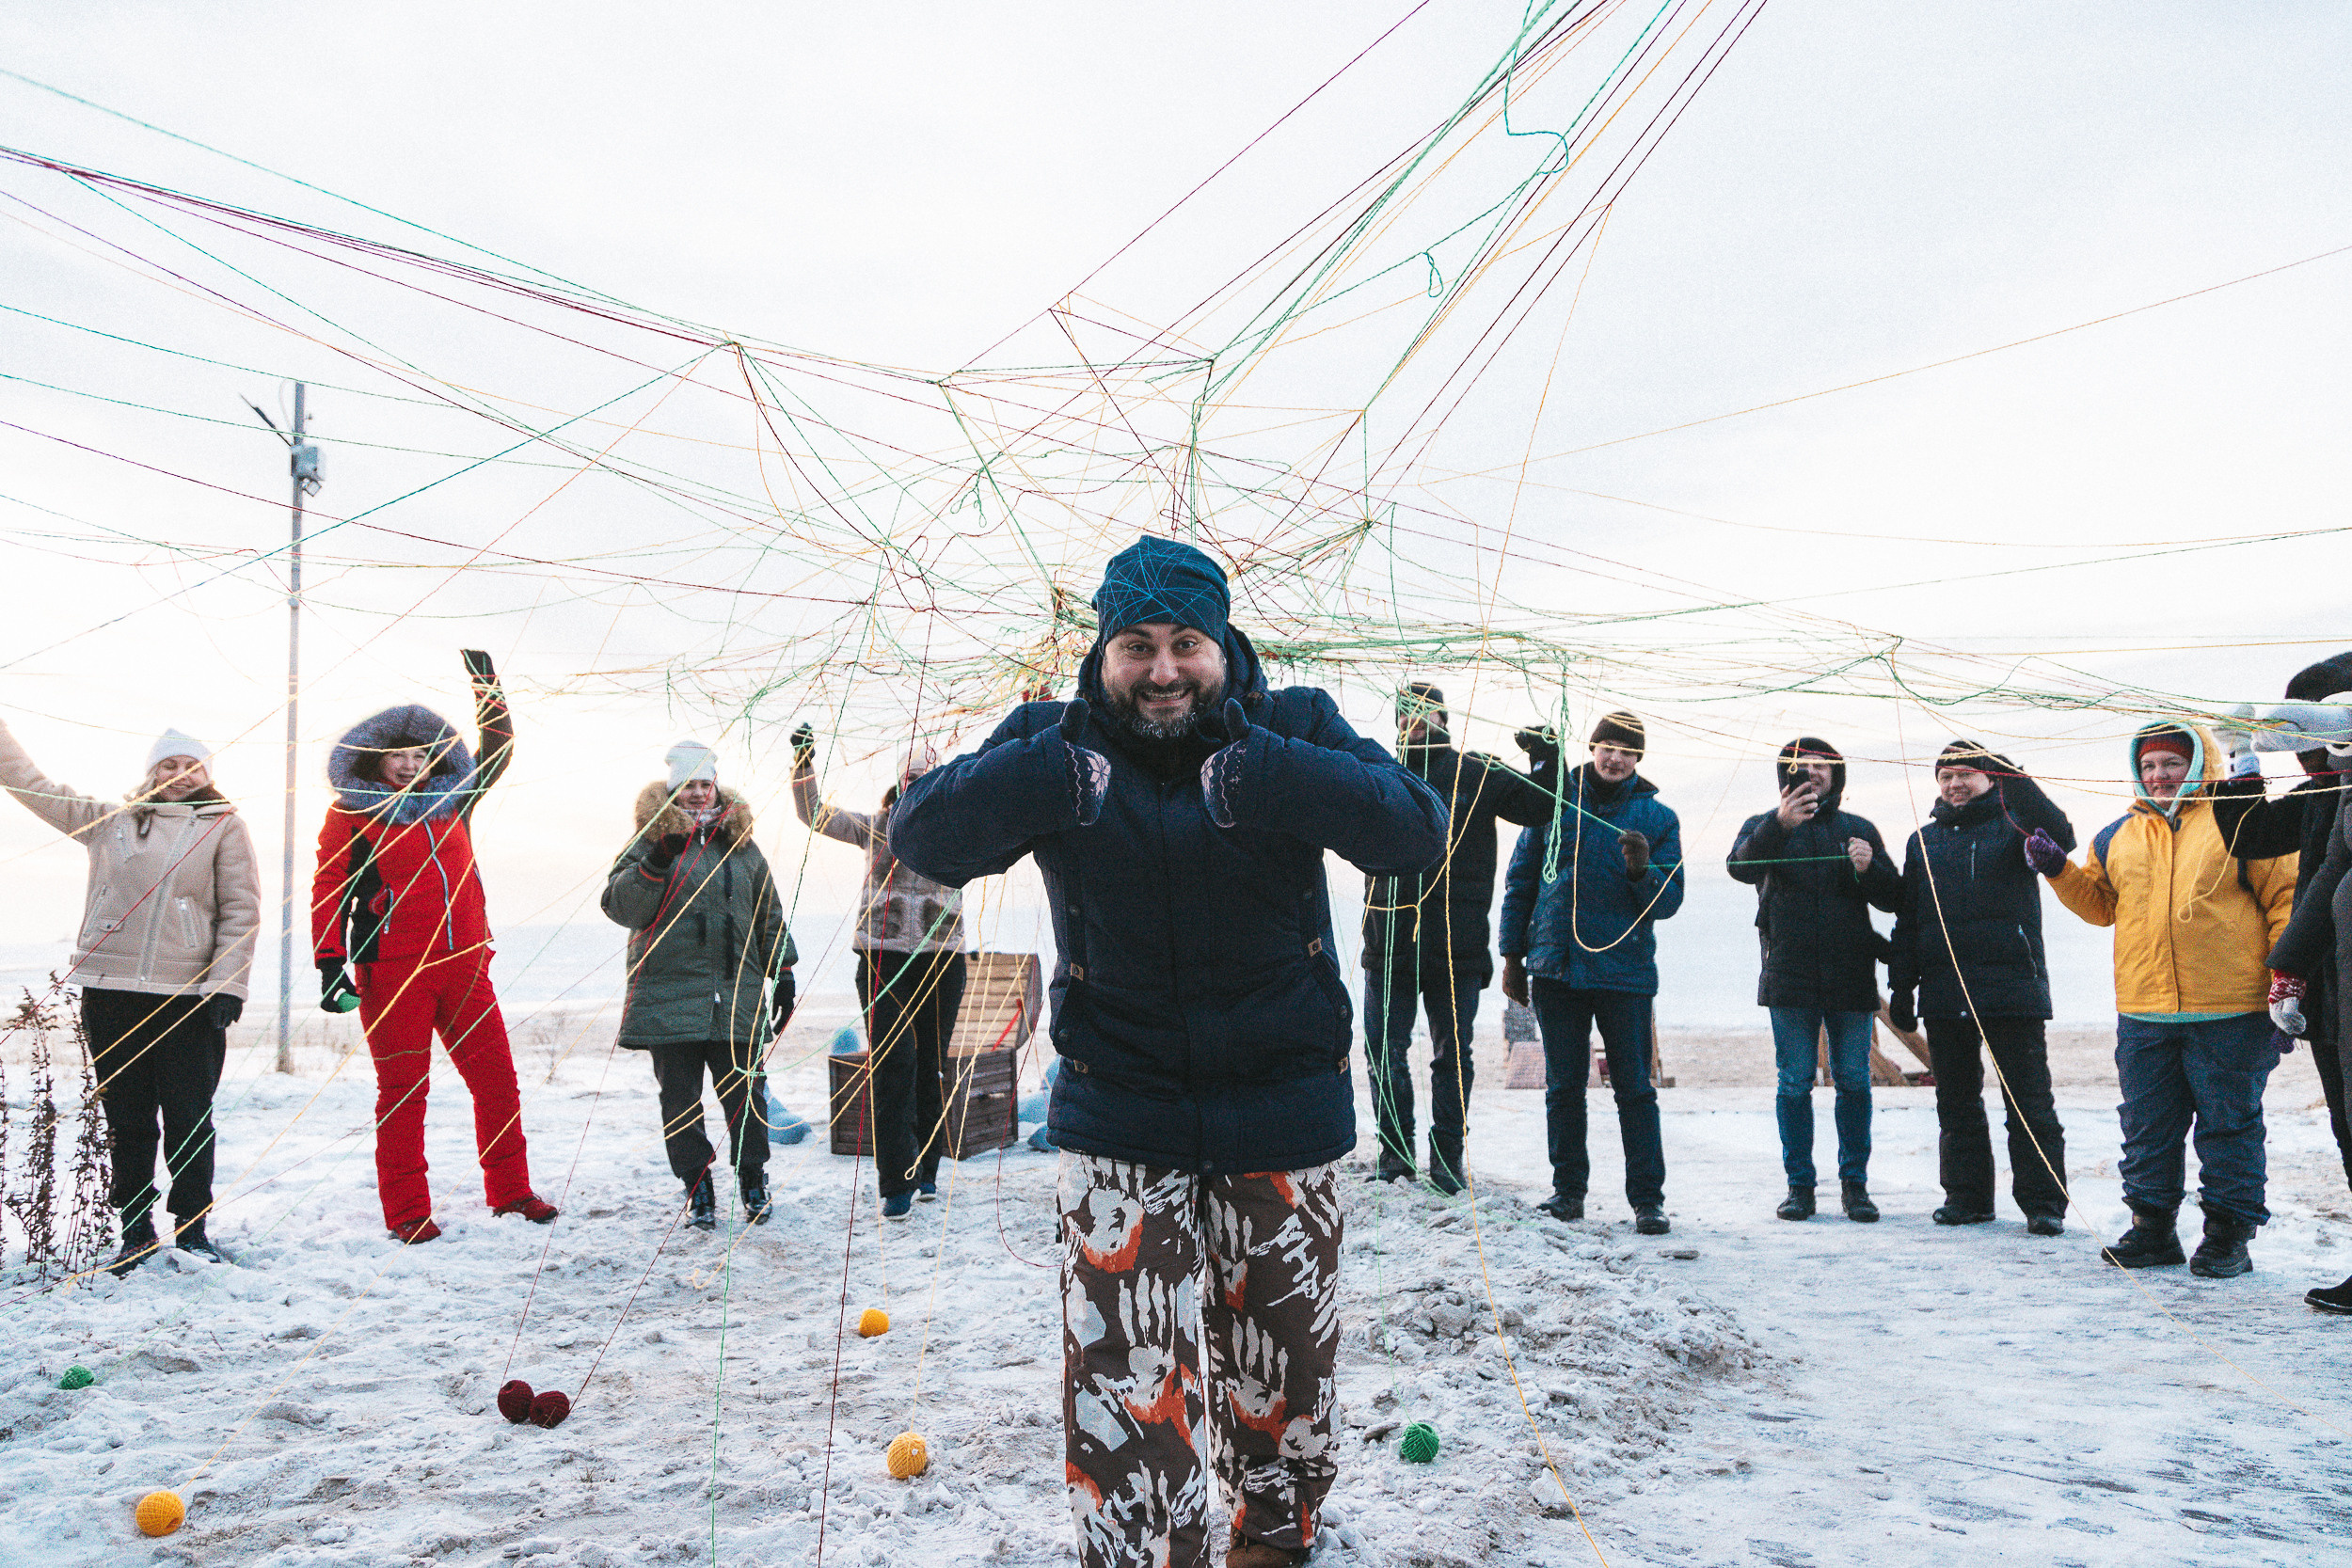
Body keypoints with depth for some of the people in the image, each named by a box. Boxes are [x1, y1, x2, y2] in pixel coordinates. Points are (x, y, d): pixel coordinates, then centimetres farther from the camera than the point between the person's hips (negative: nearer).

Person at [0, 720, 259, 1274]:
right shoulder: (108, 820, 13)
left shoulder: (224, 826, 4)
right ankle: (136, 1229, 20)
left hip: (188, 997, -3)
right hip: (111, 993, 3)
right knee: (127, 1118, 8)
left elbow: (241, 911, 0)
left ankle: (191, 1227, 14)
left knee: (189, 1118, 1)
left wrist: (229, 985, -6)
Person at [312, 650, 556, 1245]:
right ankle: (407, 1213, 11)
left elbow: (496, 754, 23)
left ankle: (510, 1192, 17)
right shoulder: (351, 812, 1)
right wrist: (330, 963, -8)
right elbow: (329, 889, -1)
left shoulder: (452, 799, 12)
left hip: (464, 965, 4)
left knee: (497, 1079, 4)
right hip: (392, 972, -4)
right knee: (403, 1090, 3)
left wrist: (488, 688, 13)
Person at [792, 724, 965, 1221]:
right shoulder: (875, 827, 9)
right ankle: (897, 1182, -3)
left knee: (931, 1066, 7)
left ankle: (925, 1170, 21)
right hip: (884, 957, -1)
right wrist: (803, 762, -8)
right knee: (892, 1063, -7)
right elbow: (814, 814, 6)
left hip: (942, 958, 1)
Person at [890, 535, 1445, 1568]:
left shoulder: (1294, 730, -4)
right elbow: (923, 838, -13)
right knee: (1122, 1388, -4)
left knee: (1282, 1372, 17)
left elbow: (1414, 833, -18)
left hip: (1284, 1112, 1)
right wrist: (1046, 780, -31)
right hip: (1119, 1122, 0)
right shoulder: (1056, 741, -2)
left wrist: (1259, 776, -33)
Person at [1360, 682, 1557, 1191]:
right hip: (1388, 940, 2)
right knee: (1383, 1050, 6)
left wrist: (1546, 759, -8)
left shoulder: (1476, 775, 4)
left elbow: (1541, 807, 6)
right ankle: (1395, 1148, 20)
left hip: (1456, 945, -1)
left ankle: (1447, 1154, 18)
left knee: (1452, 1053, 6)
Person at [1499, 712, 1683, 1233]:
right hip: (1555, 968, 1)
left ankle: (1647, 1198, 7)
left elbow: (1668, 901, 1)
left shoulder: (1658, 818, 4)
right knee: (1563, 1085, 8)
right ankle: (1568, 1187, 19)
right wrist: (1512, 955, 7)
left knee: (1634, 1088, 0)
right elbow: (1521, 879, 10)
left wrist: (1641, 871, -20)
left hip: (1624, 971, -1)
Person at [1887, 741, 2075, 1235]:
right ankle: (1966, 1195, 19)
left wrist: (2017, 782, -29)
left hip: (2011, 987, -4)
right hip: (1943, 991, 4)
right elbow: (1907, 919, 17)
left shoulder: (2012, 825, 4)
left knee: (2029, 1102, -1)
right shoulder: (1924, 841, 16)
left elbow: (2059, 837, -20)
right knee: (1956, 1103, 10)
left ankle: (2042, 1202, 6)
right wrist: (1902, 985, 11)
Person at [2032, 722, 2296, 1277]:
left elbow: (2287, 896, 0)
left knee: (2228, 1125, 4)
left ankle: (2229, 1234, 16)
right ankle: (2152, 1227, 21)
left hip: (2229, 1013, -4)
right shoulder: (2118, 837, 13)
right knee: (2147, 1127, 10)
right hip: (2143, 1015, 4)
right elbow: (2098, 902, 22)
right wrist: (2058, 870, 6)